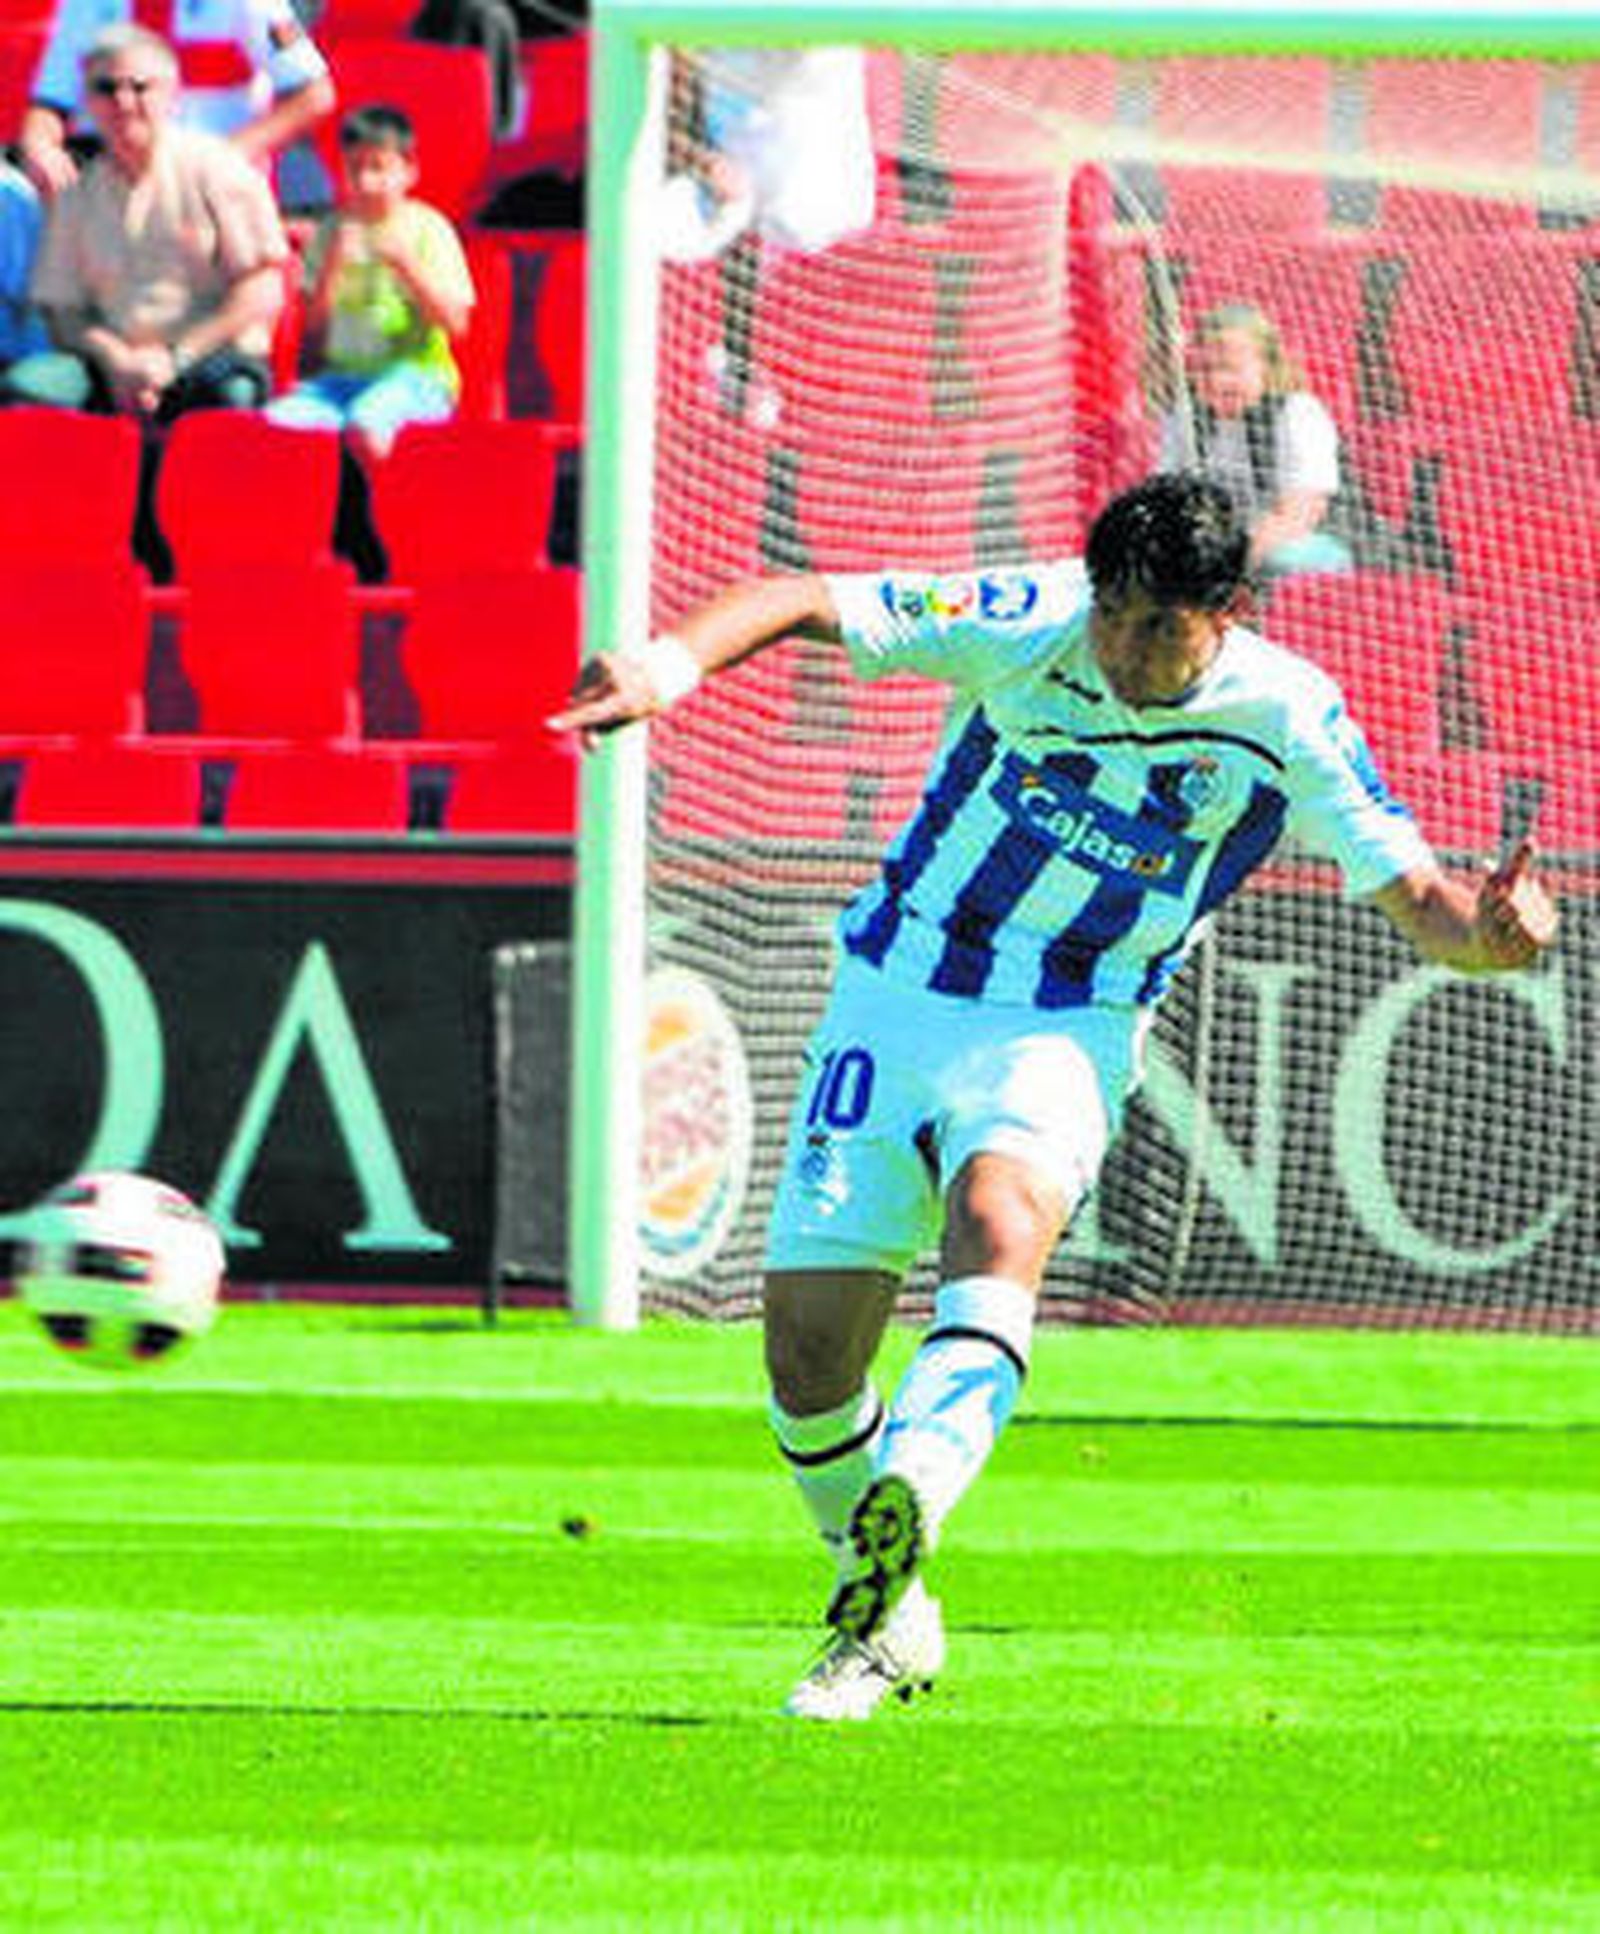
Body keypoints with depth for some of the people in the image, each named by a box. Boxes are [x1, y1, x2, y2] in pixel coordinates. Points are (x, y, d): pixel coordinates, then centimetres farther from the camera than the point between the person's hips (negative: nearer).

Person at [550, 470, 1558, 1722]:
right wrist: (674, 662, -32)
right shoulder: (1026, 629, -12)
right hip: (897, 997, 1)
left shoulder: (1286, 721, -9)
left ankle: (908, 1508, -55)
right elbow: (801, 605, -13)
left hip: (1069, 1034, -1)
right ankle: (889, 1621, 19)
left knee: (1001, 1221, -35)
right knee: (808, 1347, -5)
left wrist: (1488, 933, -27)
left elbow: (1417, 899, -4)